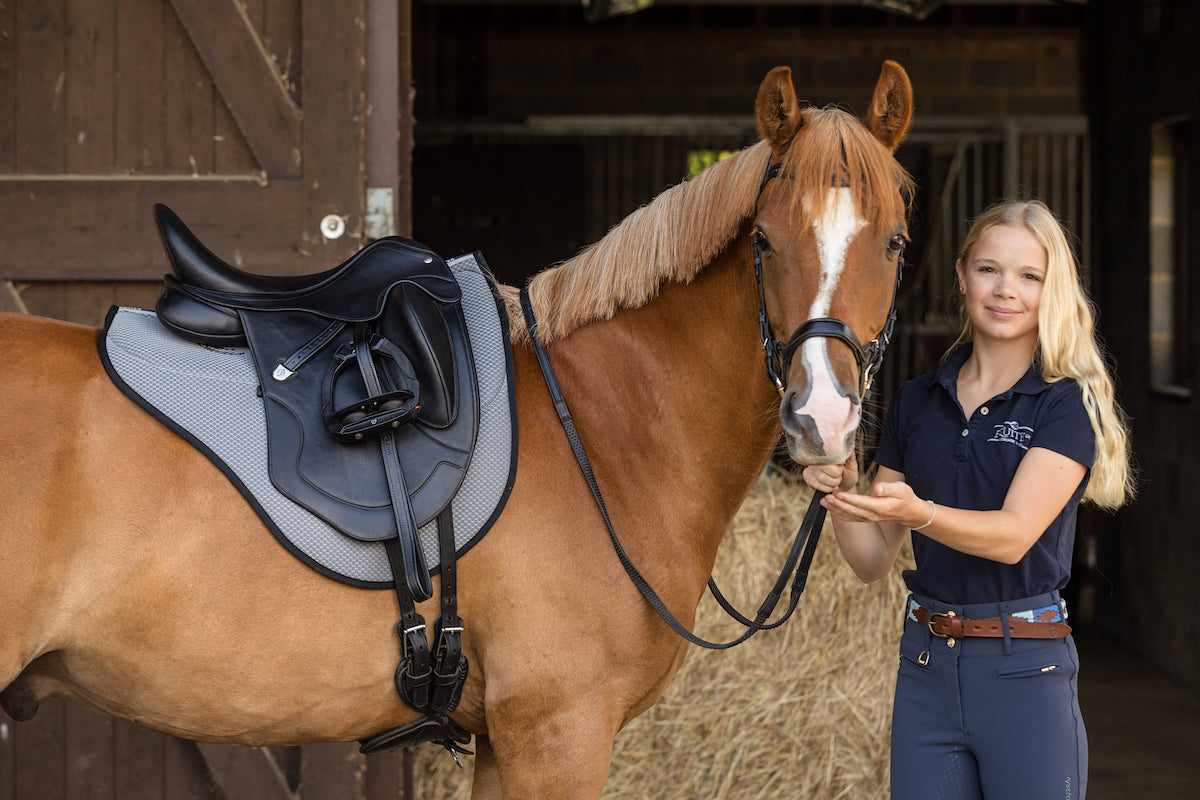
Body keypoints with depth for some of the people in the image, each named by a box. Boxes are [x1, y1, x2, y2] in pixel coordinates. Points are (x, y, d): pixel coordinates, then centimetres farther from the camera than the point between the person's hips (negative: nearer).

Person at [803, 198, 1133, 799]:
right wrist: (840, 494, -10)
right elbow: (873, 561, 9)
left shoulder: (1068, 405, -4)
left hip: (1026, 670, -4)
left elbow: (1015, 534, -18)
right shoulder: (915, 403, 10)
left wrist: (918, 512, -34)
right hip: (926, 667, 4)